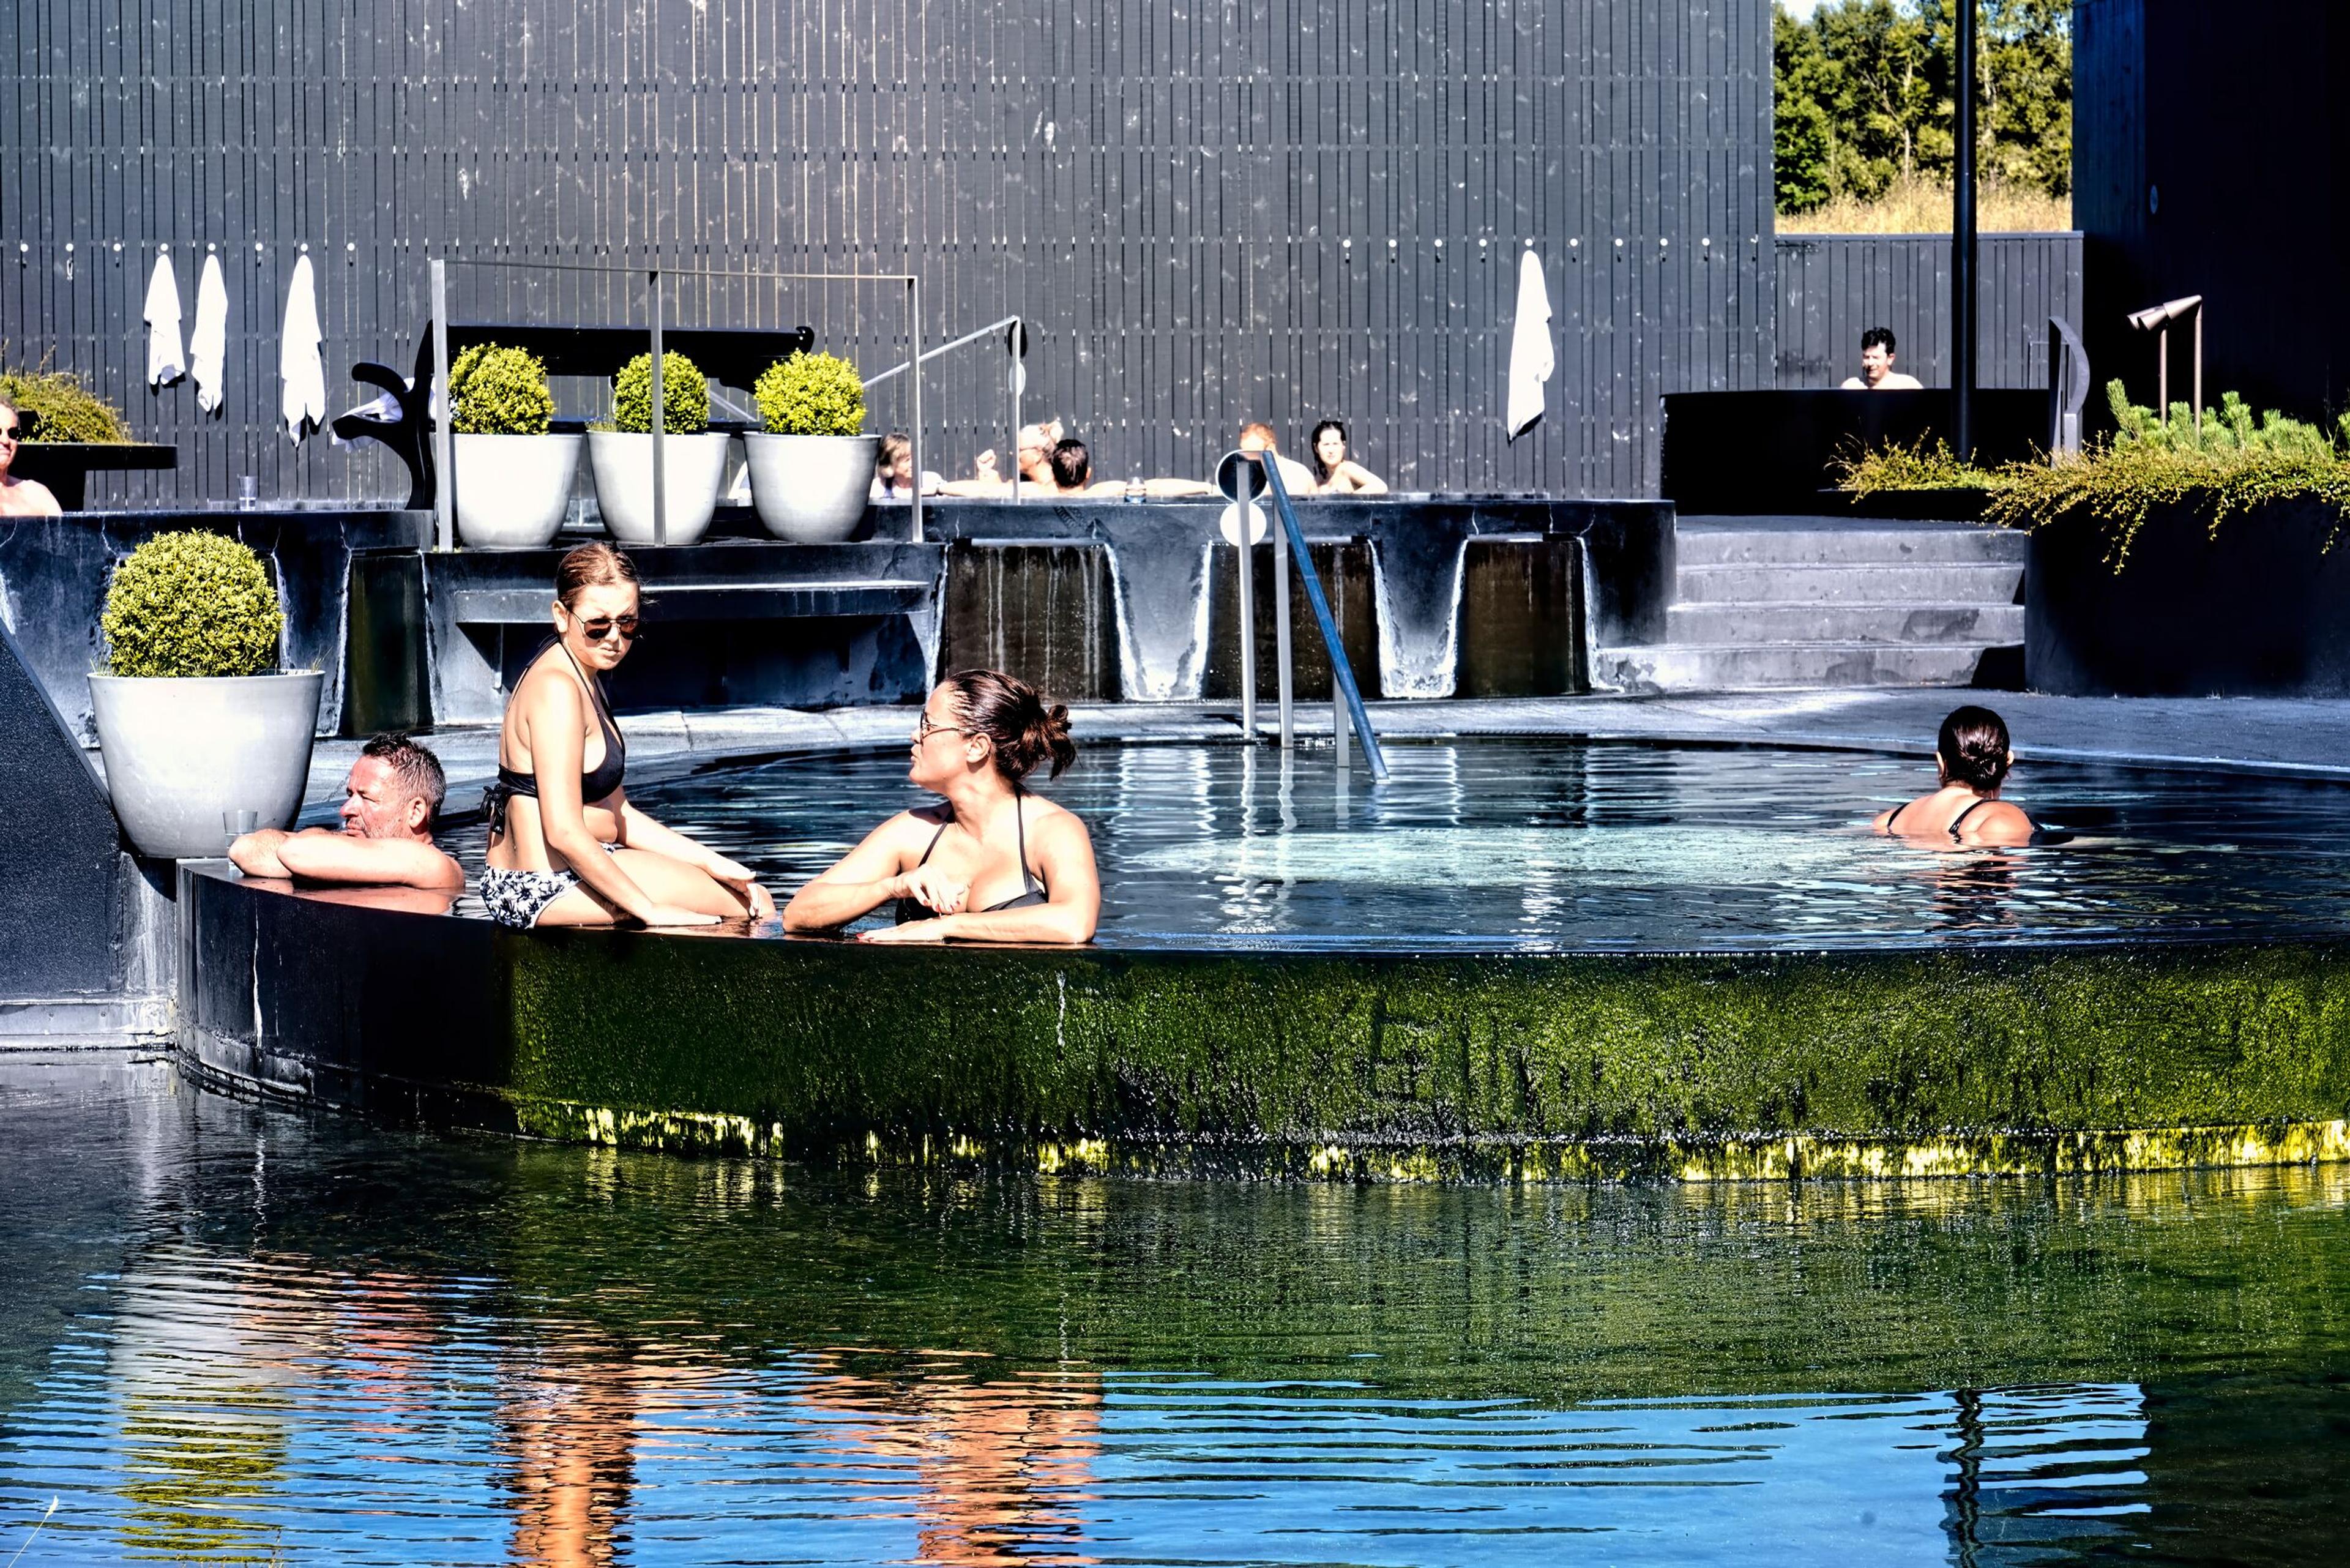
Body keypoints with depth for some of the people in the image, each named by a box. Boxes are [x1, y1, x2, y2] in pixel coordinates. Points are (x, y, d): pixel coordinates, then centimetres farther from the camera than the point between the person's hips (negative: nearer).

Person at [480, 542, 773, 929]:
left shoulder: (586, 677, 14)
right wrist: (652, 912, -22)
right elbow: (564, 832, -26)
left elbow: (617, 816, 15)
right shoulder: (557, 690, -19)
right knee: (756, 906, -5)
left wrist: (712, 864, 7)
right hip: (549, 891, -11)